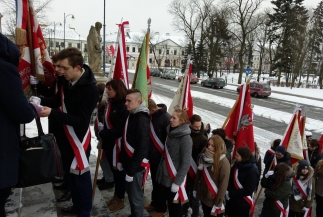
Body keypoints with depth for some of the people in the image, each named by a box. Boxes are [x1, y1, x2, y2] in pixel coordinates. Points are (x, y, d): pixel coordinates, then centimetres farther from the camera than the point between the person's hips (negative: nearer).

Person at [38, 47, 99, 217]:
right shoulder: (67, 81, 0)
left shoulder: (90, 90, -24)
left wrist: (52, 113, -30)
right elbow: (58, 100, 15)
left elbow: (81, 121, -25)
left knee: (80, 176, 6)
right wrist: (39, 100, -4)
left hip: (78, 140, -8)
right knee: (69, 173, 21)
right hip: (64, 137, 8)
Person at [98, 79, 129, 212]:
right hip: (109, 143, 8)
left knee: (118, 171, 7)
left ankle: (120, 199, 26)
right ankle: (116, 196, 37)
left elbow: (119, 129, -22)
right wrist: (103, 137, 6)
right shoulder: (111, 103, 8)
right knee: (114, 170, 20)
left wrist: (102, 134, -12)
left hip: (118, 144, -8)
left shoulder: (123, 107, -20)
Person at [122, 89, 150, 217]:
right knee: (130, 191, 22)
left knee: (135, 196, 6)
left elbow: (142, 147, -23)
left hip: (136, 166, -9)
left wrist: (131, 170, -19)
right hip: (129, 162, 9)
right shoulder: (132, 115, 7)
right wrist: (124, 161, 13)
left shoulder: (142, 119, -21)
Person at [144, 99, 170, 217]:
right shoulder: (151, 116, 0)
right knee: (154, 180, 21)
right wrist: (148, 152, 7)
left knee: (160, 182, 9)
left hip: (161, 156, -7)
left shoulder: (166, 118, -22)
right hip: (152, 154, 7)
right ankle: (155, 202, 41)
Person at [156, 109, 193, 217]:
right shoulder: (171, 133, 2)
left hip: (174, 179, -6)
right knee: (169, 202, 18)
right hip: (164, 176, 6)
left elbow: (185, 163, -18)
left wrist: (177, 182, -17)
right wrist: (160, 172, 12)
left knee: (174, 205, 10)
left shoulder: (185, 139, -19)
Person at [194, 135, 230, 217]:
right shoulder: (203, 157, -3)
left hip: (214, 199, -5)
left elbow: (223, 184, -19)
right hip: (203, 195, 6)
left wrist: (218, 203, -17)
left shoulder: (224, 162, -21)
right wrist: (195, 189, 10)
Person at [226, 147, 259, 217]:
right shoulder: (237, 164, -3)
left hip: (242, 204, -6)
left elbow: (248, 190, -21)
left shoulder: (252, 171, -23)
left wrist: (230, 194, -21)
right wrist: (227, 191, -5)